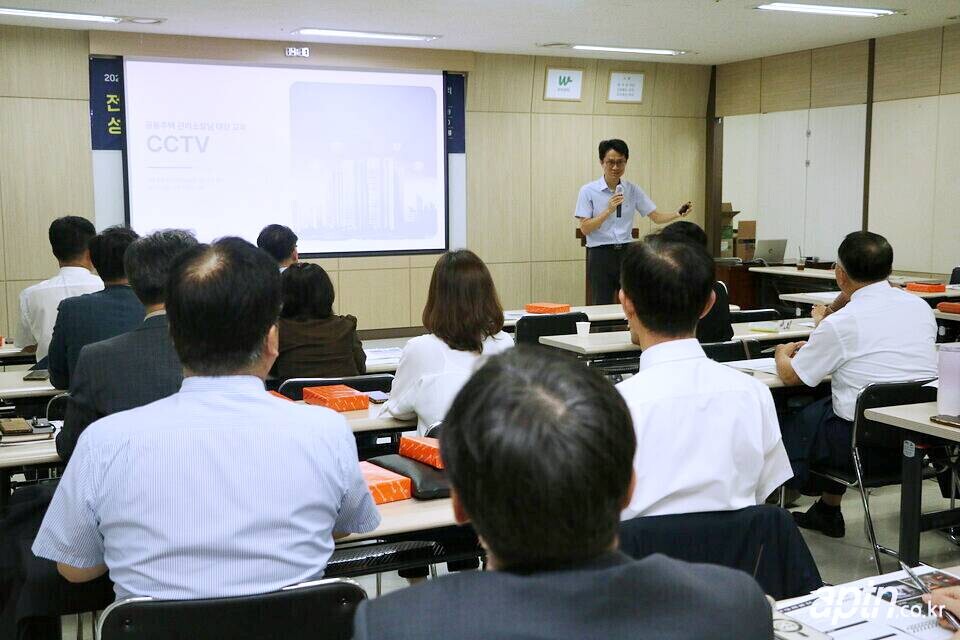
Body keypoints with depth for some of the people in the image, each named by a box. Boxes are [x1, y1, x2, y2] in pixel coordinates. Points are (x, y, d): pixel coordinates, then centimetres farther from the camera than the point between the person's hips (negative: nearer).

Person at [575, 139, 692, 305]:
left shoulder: (633, 190, 6)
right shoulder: (588, 191, -3)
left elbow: (656, 217, 5)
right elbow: (584, 228, -9)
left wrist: (678, 214, -14)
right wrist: (609, 210, -20)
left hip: (627, 253, 3)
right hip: (600, 254, -3)